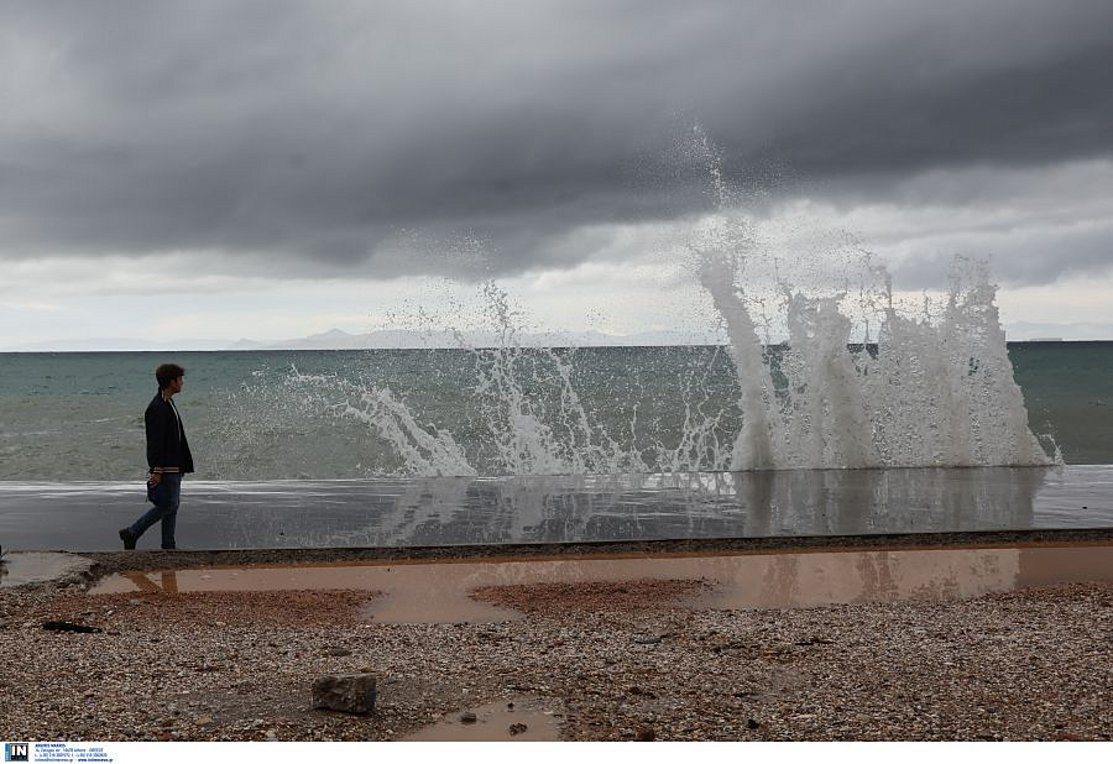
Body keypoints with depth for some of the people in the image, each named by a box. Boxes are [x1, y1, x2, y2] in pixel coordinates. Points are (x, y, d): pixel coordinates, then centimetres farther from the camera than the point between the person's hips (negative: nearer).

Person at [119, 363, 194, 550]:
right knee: (167, 504, -7)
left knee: (173, 505, 10)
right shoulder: (158, 408, -18)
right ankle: (132, 532, 1)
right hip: (164, 468, -10)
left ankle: (169, 545, 14)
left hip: (173, 466, 10)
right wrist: (156, 470, -24)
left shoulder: (168, 403, 15)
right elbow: (155, 442, -22)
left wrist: (182, 464, 24)